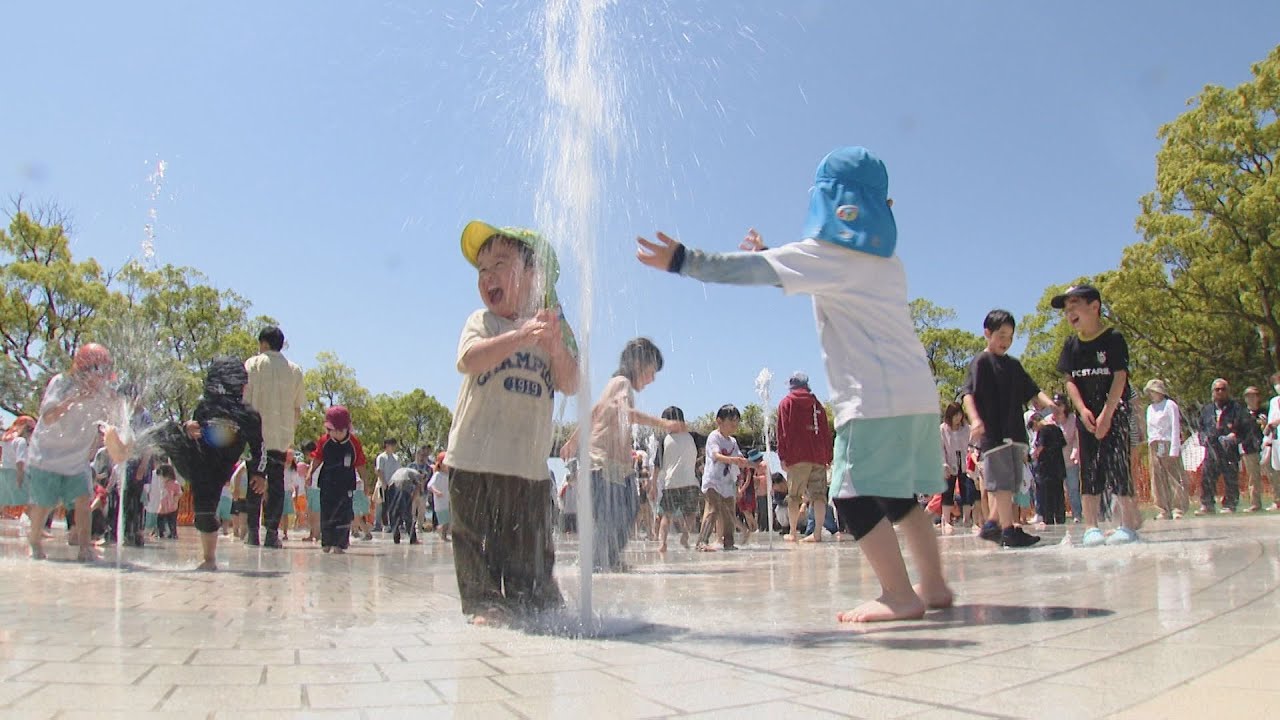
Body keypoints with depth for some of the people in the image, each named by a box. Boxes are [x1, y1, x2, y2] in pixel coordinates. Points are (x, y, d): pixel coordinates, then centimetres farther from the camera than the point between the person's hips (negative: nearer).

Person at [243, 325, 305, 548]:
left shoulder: (253, 364, 1)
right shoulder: (295, 370, 10)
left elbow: (243, 400, -4)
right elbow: (297, 408, 11)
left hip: (257, 435, -2)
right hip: (282, 437, 2)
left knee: (254, 484, 5)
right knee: (276, 484, 4)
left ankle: (253, 532, 3)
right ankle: (272, 533, -1)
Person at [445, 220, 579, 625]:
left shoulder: (555, 328, 8)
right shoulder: (483, 321, 1)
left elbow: (570, 385, -2)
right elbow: (469, 360, -21)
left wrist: (556, 344, -19)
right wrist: (521, 336, -33)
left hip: (530, 463, 2)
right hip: (476, 458, -2)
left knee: (533, 548, 9)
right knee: (479, 541, 1)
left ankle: (543, 606, 22)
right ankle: (485, 604, 12)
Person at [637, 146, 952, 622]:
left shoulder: (826, 253, -7)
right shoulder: (882, 258, 19)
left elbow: (750, 271, -13)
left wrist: (681, 260, -11)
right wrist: (769, 255, 29)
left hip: (876, 400, -9)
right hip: (917, 395, 9)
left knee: (856, 498, -6)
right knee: (899, 498, 16)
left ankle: (900, 595, -5)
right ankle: (934, 586, 19)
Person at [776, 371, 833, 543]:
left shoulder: (786, 403, 6)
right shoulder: (817, 403, 16)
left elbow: (783, 432, -1)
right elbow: (827, 431, 13)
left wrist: (782, 456, -2)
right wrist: (828, 457, 15)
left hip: (797, 457, -3)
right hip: (819, 457, 3)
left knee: (794, 496, 4)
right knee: (819, 495, 0)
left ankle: (793, 533, 5)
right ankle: (818, 533, -6)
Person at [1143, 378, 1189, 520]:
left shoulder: (1170, 405, -1)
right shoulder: (1150, 408, 17)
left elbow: (1175, 428, -6)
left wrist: (1174, 449, -12)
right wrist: (1150, 445, 9)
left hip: (1168, 444, -6)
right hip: (1154, 447, 6)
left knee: (1174, 477, -6)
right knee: (1158, 480, 3)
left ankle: (1178, 509, -3)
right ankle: (1163, 510, 6)